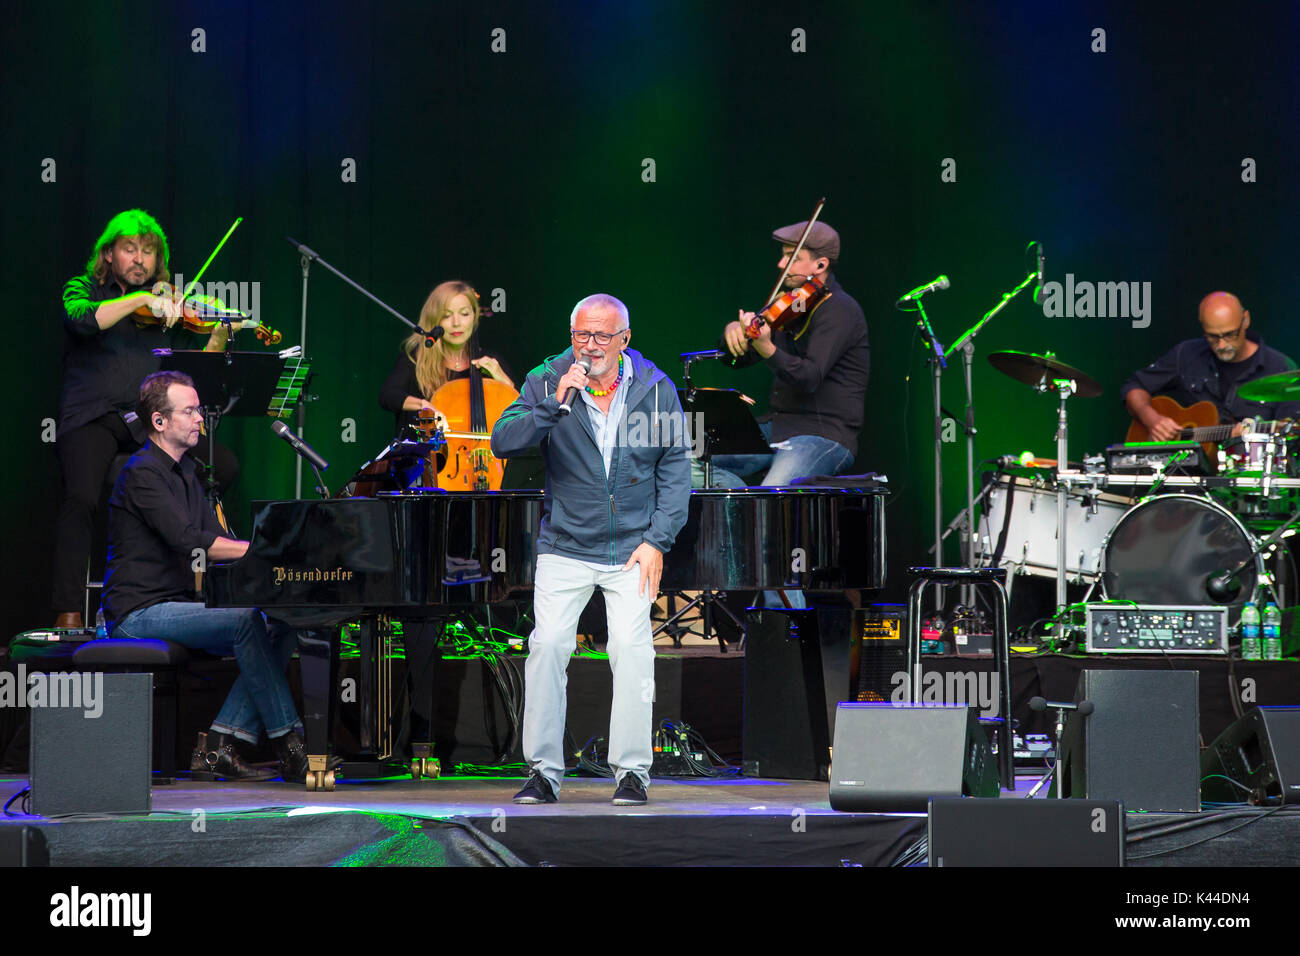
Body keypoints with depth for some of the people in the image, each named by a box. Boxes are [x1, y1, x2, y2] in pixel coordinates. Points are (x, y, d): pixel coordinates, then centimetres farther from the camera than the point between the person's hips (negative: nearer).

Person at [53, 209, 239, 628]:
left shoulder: (166, 308, 18)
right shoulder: (83, 290, 10)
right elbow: (80, 319, -16)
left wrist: (217, 339, -6)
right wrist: (141, 299, -21)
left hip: (147, 422, 4)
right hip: (93, 417, -4)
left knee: (223, 465, -17)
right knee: (80, 496, -30)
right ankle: (68, 612, -26)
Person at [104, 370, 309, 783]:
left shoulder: (184, 472, 19)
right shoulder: (143, 473, -12)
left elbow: (215, 538, 14)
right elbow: (189, 542, -24)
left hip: (178, 604, 9)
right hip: (140, 613, -9)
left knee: (280, 629, -7)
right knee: (246, 620, -28)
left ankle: (216, 748, -12)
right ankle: (289, 743, -25)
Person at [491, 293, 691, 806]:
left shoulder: (655, 389, 1)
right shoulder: (546, 382, -1)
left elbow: (675, 469, 4)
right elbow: (503, 441, -12)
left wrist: (657, 541, -3)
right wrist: (554, 404, -24)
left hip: (632, 549, 0)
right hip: (564, 547, 0)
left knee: (632, 646, -13)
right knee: (548, 644, -12)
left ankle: (632, 771, -4)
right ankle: (544, 771, -4)